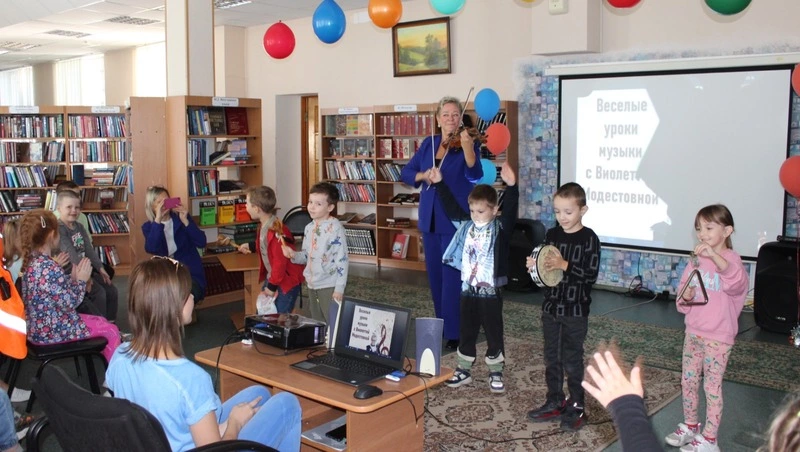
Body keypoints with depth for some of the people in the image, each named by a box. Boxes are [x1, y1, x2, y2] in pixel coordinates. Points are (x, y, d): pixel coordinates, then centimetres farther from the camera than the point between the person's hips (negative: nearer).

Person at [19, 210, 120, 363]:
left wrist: (73, 277, 3)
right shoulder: (50, 268, -30)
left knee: (102, 322, 23)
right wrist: (81, 280, -10)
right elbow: (69, 304, -22)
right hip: (51, 331, -10)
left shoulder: (31, 261, 0)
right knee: (111, 331, 6)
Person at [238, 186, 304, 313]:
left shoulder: (277, 231, -28)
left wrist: (272, 286, -19)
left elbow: (280, 262, -26)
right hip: (272, 278, 10)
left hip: (287, 281, -10)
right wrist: (251, 246, 26)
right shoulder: (264, 226, 2)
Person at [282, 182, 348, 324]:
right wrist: (294, 255, -5)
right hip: (312, 284, 7)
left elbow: (342, 259, -16)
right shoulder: (309, 228, 8)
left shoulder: (335, 227, -15)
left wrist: (339, 288, -18)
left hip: (329, 285, -7)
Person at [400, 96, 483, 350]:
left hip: (456, 220, -6)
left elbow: (474, 176, -25)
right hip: (430, 219, 6)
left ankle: (454, 332, 1)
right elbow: (406, 173, 7)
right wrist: (423, 175, -14)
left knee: (452, 276, -6)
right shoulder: (429, 143, 9)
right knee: (435, 275, 14)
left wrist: (467, 147, -41)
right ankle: (440, 324, 28)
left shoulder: (468, 144, -7)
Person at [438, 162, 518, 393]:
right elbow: (451, 206, 9)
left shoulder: (501, 228, -10)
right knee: (466, 332, 14)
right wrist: (439, 183, 5)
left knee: (494, 333, 7)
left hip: (491, 291, -4)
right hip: (468, 289, 4)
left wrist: (511, 186, -41)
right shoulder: (466, 226, 3)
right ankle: (463, 370, 27)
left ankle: (496, 373, 20)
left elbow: (511, 210, -25)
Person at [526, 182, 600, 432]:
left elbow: (591, 275, -17)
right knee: (552, 358, 14)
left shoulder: (589, 239, -12)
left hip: (575, 310, -5)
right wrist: (535, 265, -9)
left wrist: (564, 265, -27)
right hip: (551, 306, 6)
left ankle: (576, 407, 18)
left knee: (572, 359, 4)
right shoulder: (551, 235, 4)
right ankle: (554, 403, 27)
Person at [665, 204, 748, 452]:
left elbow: (736, 281, -37)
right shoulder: (696, 261, 5)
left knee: (712, 386, 2)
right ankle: (690, 426, 32)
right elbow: (682, 303, 10)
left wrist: (714, 255, -51)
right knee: (688, 381, 14)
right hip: (693, 332, 6)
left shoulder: (731, 259, -11)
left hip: (718, 337, -6)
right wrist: (685, 298, -14)